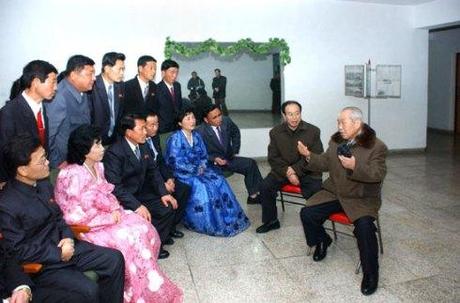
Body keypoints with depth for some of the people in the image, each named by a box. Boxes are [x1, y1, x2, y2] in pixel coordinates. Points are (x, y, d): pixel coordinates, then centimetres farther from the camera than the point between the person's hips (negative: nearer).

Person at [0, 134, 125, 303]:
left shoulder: (43, 184, 2)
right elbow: (18, 251, -17)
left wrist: (68, 237, -4)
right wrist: (58, 253, -16)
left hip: (61, 245, 7)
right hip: (40, 263, -7)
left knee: (115, 258, -4)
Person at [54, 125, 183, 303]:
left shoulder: (97, 166, 4)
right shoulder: (73, 175, -22)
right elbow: (75, 216, -24)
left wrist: (115, 209, -9)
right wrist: (109, 218, -18)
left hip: (105, 215, 8)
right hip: (86, 226, -8)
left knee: (143, 228, -10)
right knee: (128, 238, -22)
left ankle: (145, 284, 2)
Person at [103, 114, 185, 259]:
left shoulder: (142, 145, 0)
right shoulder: (114, 153, -22)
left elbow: (153, 170, 6)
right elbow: (115, 186, -27)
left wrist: (164, 193, -8)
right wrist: (137, 206, -34)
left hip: (142, 192, 8)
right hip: (124, 199, -8)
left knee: (174, 205, -2)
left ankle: (165, 231, 23)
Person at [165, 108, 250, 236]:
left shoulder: (196, 136, 9)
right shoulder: (175, 138, -12)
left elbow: (204, 156, 12)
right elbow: (176, 163, -18)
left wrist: (202, 166, -9)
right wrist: (195, 169, -18)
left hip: (198, 169, 6)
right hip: (182, 173, -6)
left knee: (219, 182, -16)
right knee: (200, 187, -30)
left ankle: (228, 219, -9)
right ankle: (208, 224, -16)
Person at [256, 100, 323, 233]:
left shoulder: (313, 131, -8)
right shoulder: (275, 132, -1)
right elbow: (273, 158, 2)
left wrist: (295, 170, -15)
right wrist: (287, 172, -15)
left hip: (307, 171, -2)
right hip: (282, 170, 3)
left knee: (315, 193, -27)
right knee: (265, 187, -17)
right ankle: (270, 221, 5)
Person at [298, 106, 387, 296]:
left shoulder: (376, 146, -10)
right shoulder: (336, 140, 7)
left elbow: (378, 174, -17)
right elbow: (326, 163, 13)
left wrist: (355, 166, -31)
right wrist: (309, 155, -4)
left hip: (361, 198, -5)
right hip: (334, 192, 5)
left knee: (364, 226, -31)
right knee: (307, 214, -12)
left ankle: (370, 273, -9)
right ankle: (322, 241, 21)